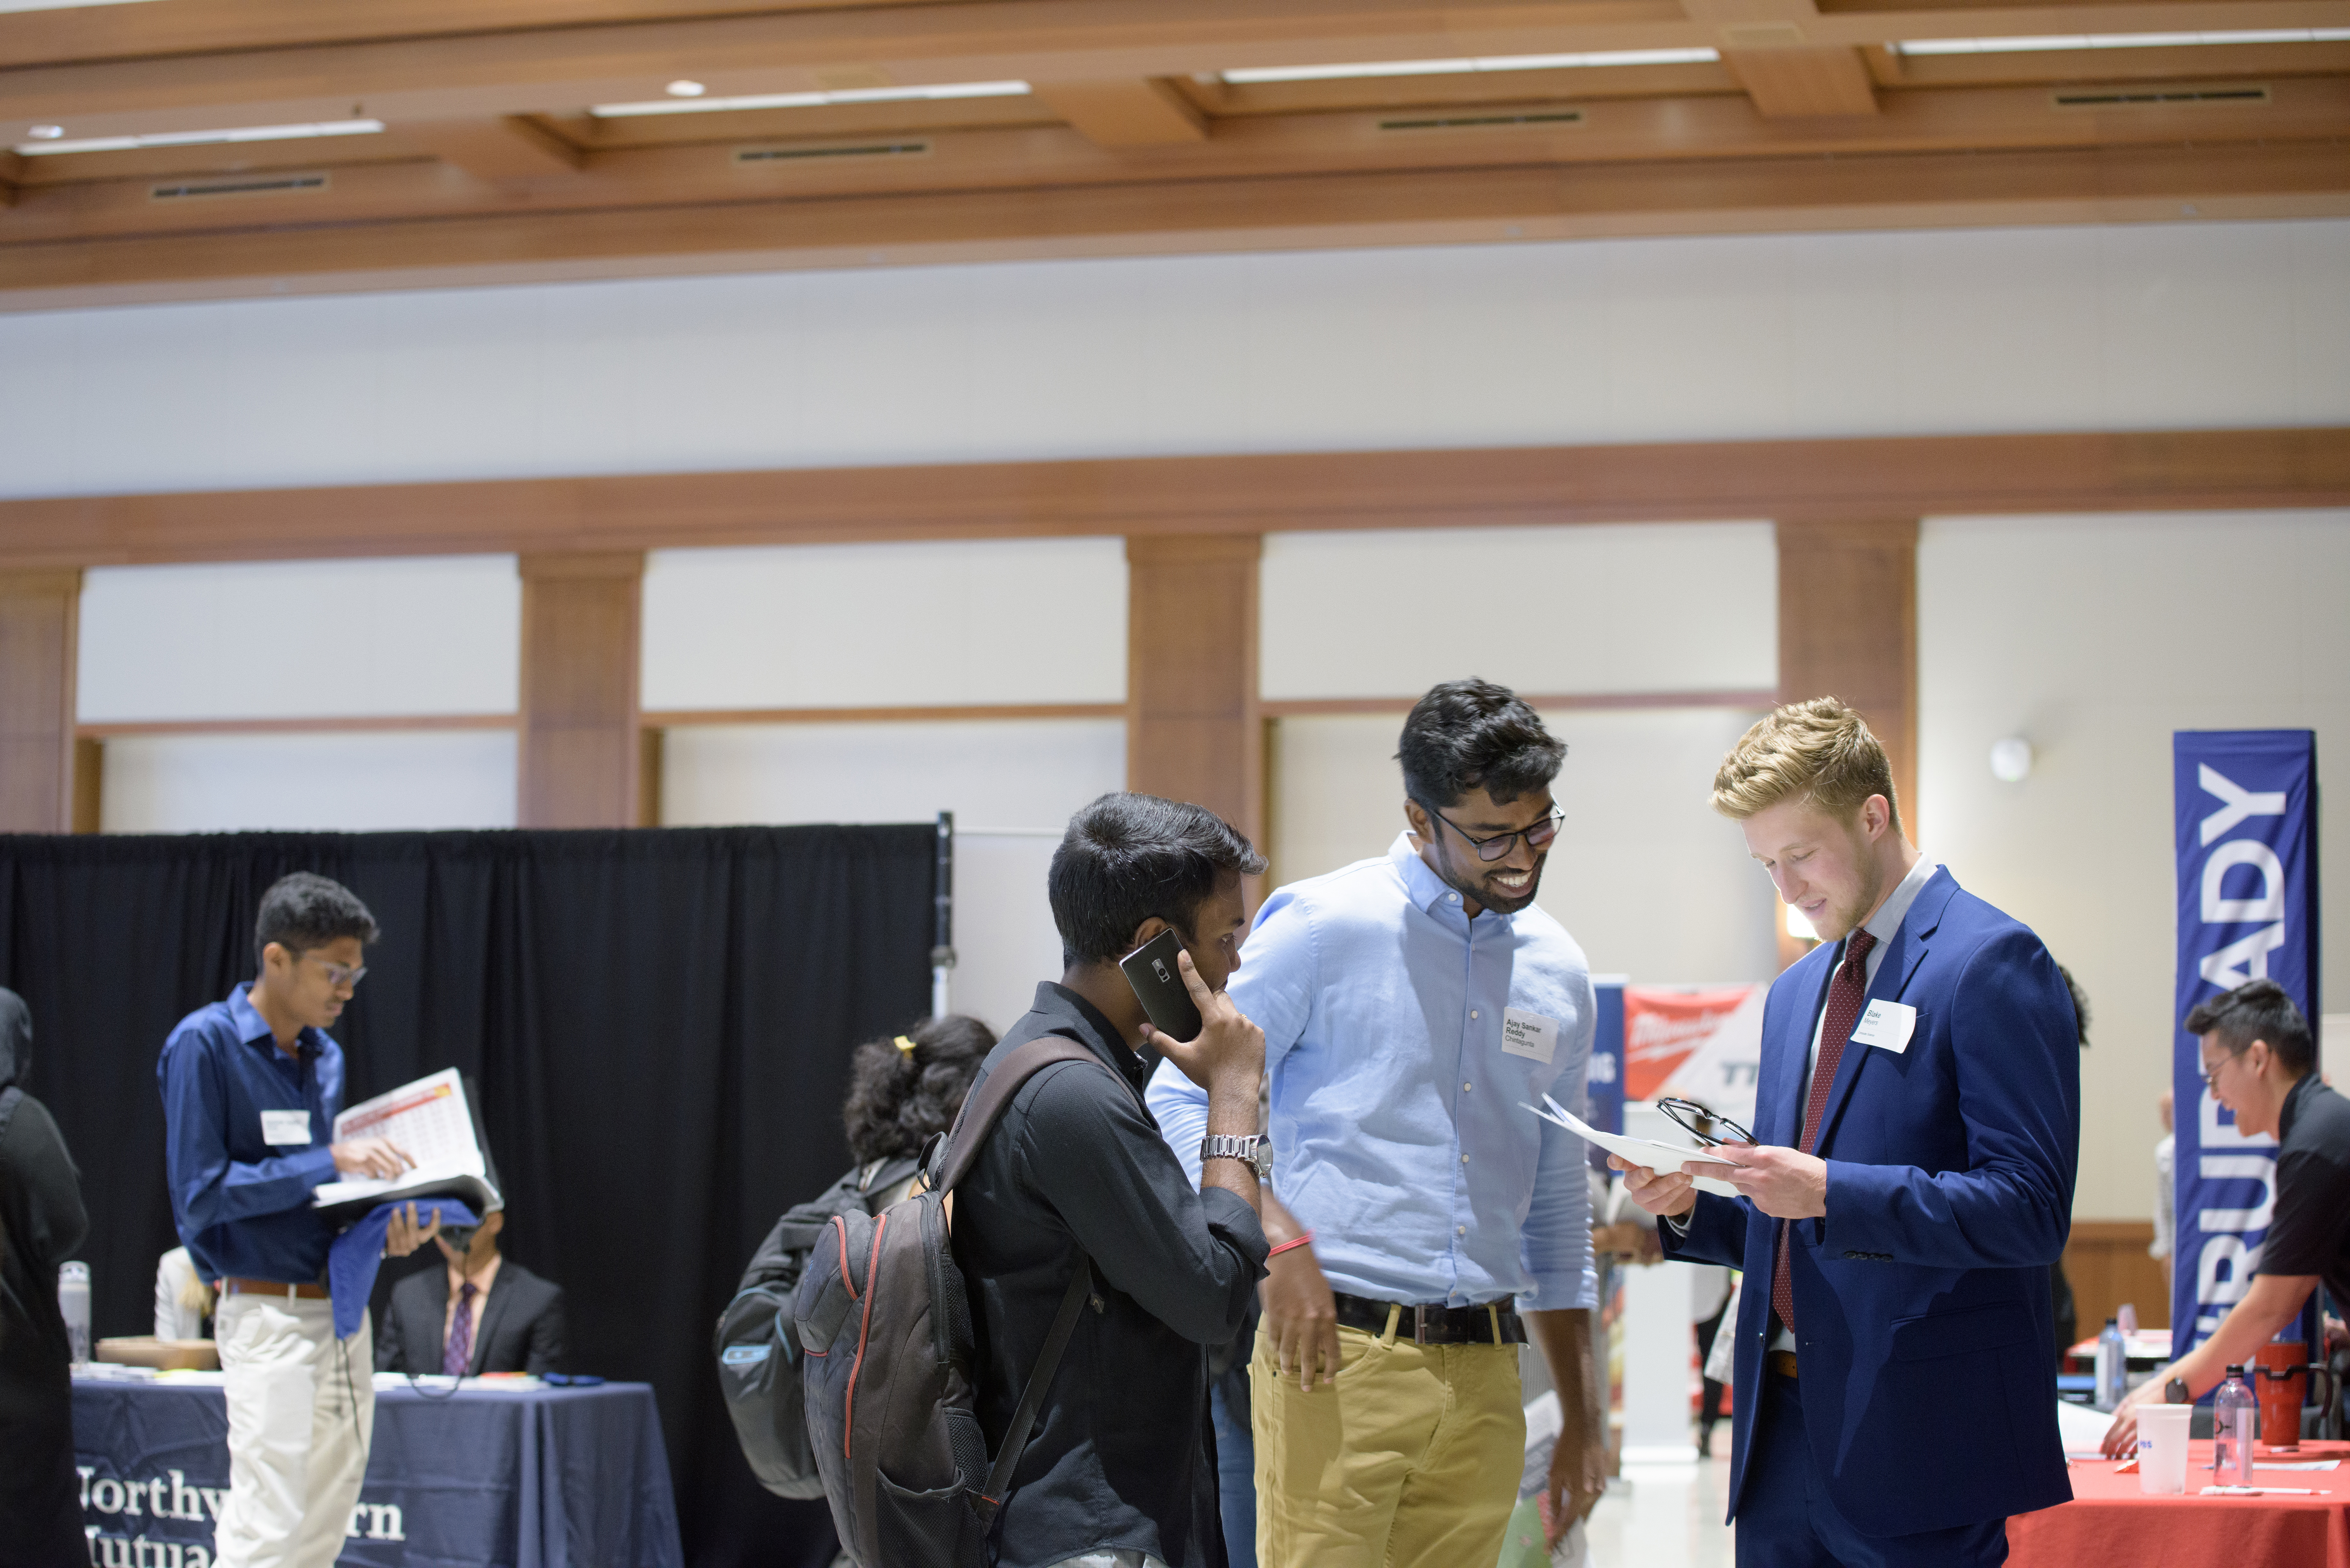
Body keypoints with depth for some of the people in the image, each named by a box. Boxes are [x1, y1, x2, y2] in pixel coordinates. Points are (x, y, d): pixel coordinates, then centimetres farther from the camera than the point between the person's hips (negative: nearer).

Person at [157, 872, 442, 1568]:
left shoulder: (325, 1057, 13)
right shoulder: (205, 1042, -9)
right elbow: (200, 1193, -14)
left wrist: (387, 1231, 0)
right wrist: (329, 1163, -16)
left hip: (344, 1311, 8)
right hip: (269, 1315, -8)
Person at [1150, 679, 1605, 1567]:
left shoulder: (1558, 973, 15)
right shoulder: (1324, 927, -3)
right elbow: (1182, 1101, -3)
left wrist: (1582, 1418, 20)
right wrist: (1282, 1244, -17)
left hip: (1484, 1371, 5)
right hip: (1337, 1351, -5)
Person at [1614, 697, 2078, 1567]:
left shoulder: (1991, 962, -7)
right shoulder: (1795, 993, 19)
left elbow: (2030, 1210, -15)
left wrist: (1830, 1193, -22)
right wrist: (1689, 1208, 3)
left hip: (1918, 1436, -7)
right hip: (1787, 1432, 7)